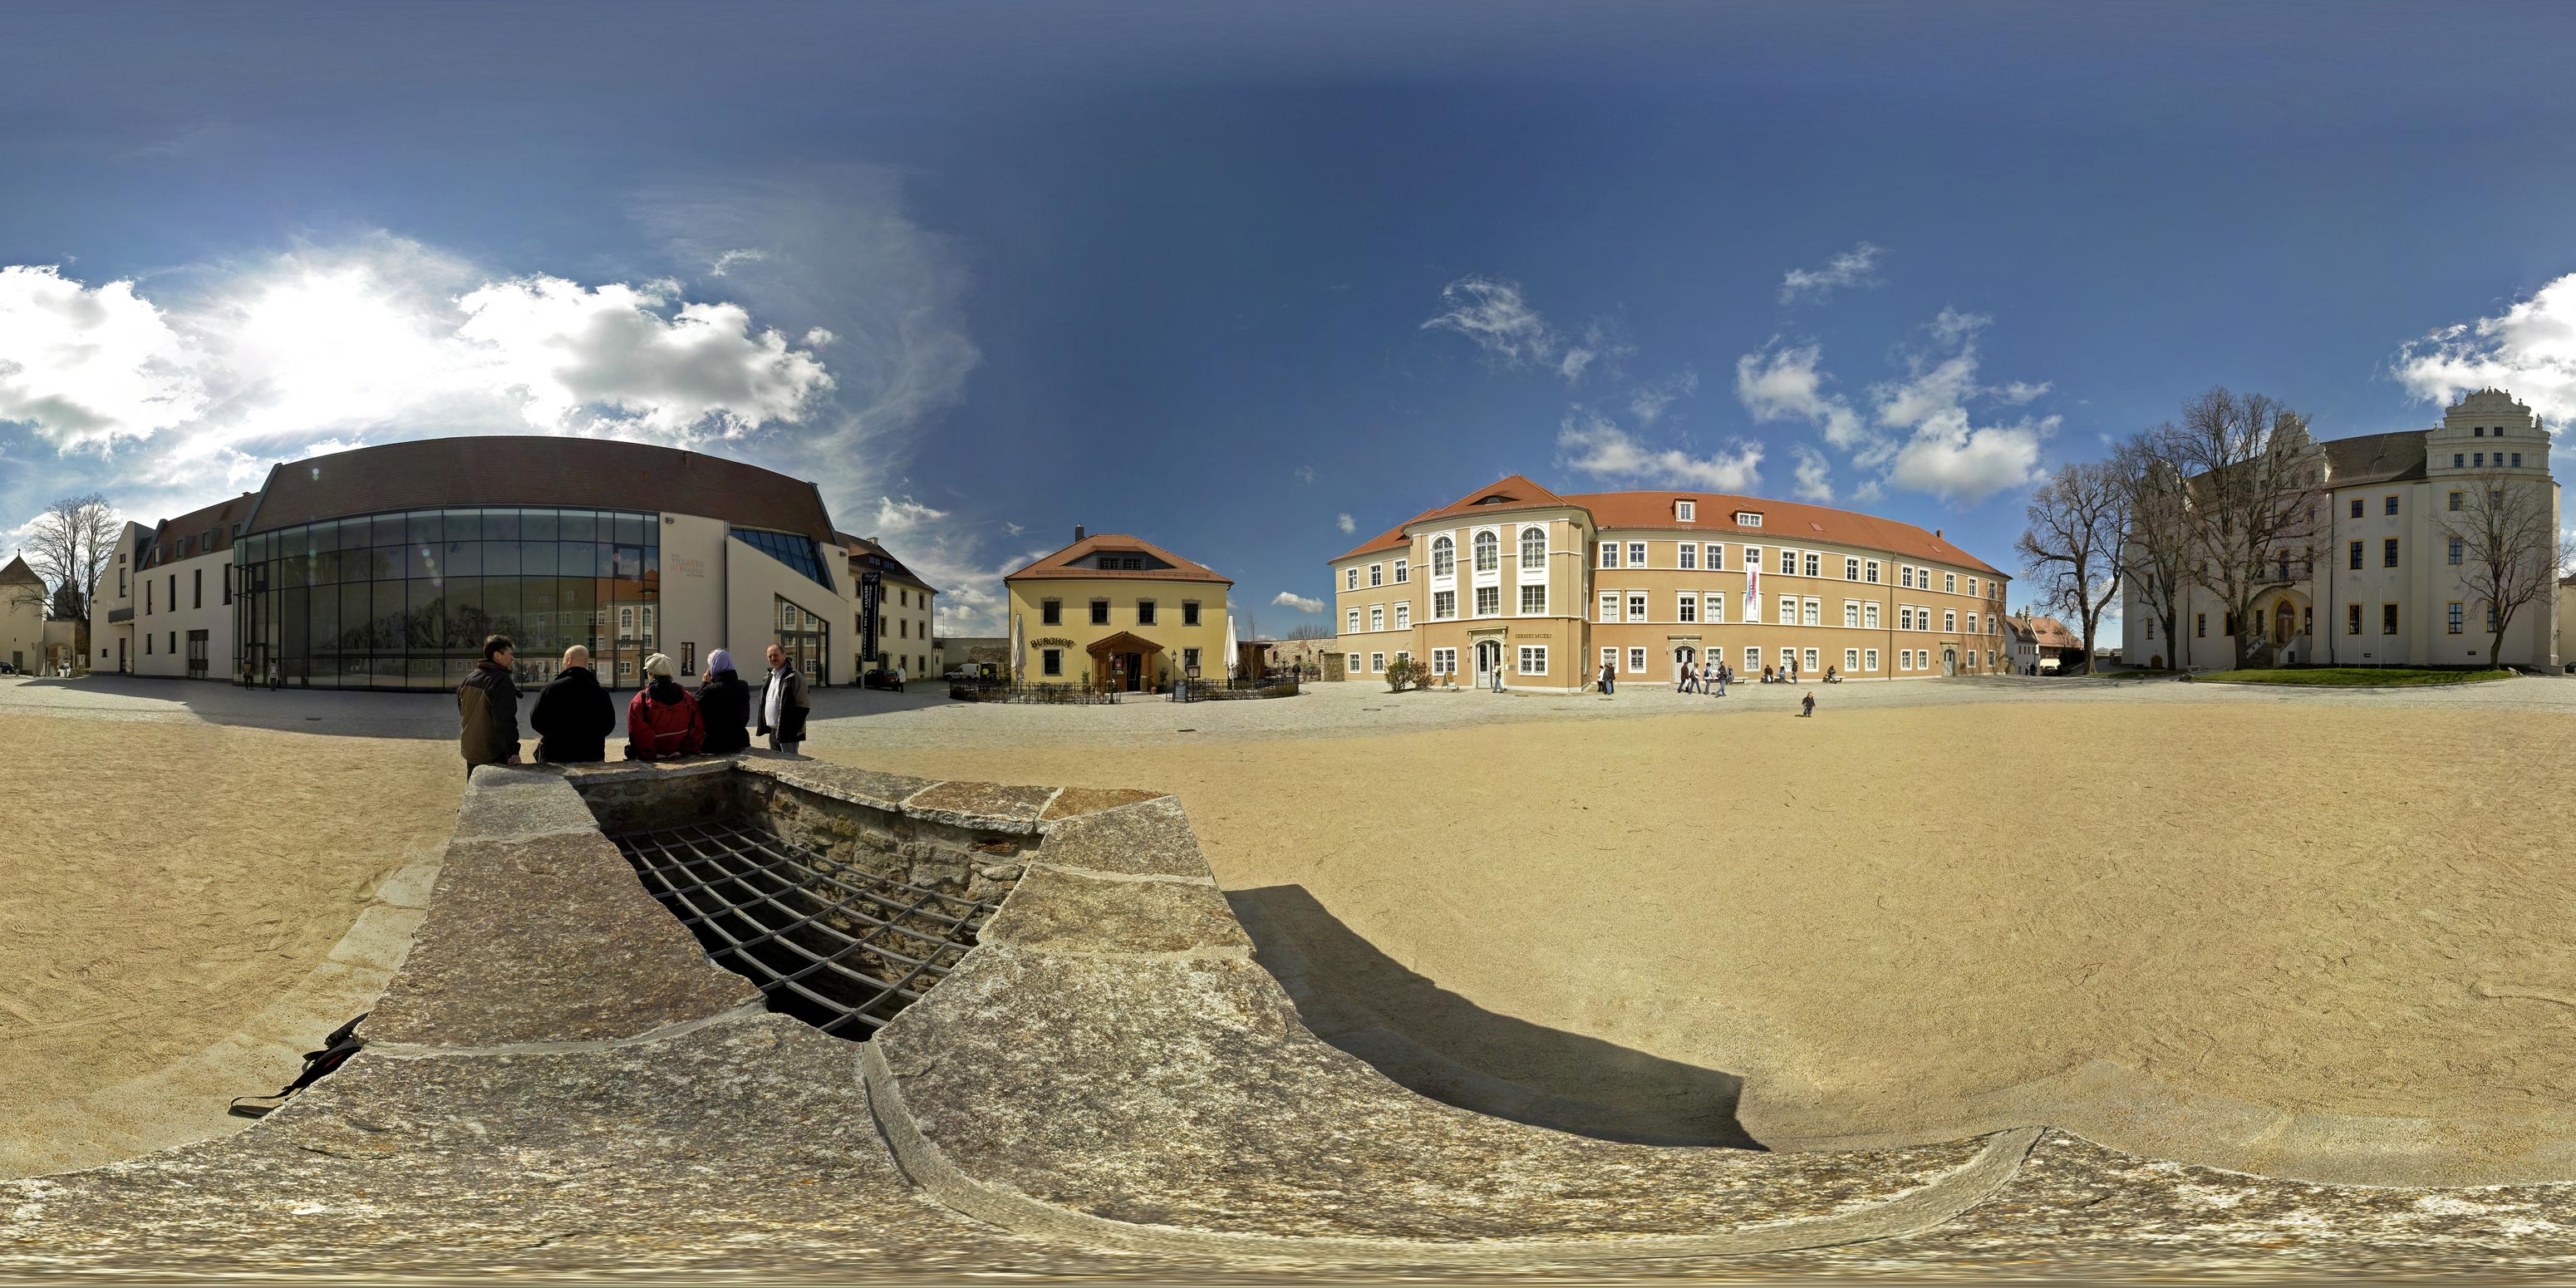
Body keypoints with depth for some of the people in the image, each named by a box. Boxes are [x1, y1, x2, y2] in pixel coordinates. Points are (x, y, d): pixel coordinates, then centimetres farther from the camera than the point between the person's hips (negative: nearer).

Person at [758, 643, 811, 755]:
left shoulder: (794, 676, -12)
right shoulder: (771, 675, 15)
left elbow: (802, 705, -15)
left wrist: (794, 730, -18)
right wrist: (765, 726, 15)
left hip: (788, 732, -9)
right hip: (772, 731, 9)